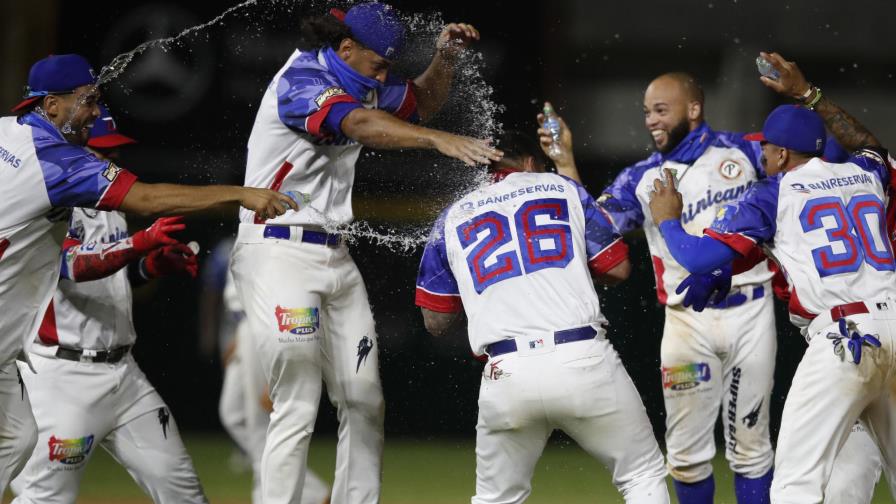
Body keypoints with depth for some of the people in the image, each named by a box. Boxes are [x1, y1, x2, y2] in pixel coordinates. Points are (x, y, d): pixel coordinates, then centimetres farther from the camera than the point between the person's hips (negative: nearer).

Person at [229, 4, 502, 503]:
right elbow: (360, 124, -34)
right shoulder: (301, 80, -17)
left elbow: (420, 103, 26)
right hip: (277, 252, -9)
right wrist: (440, 139, -47)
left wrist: (445, 58, 5)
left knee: (364, 401, 8)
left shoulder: (362, 81, 10)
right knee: (298, 409, -13)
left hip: (334, 255, 9)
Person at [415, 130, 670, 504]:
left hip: (506, 373, 1)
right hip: (583, 358, -1)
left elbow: (435, 321, 18)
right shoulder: (565, 189, 15)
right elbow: (617, 269, 12)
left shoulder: (453, 219, 18)